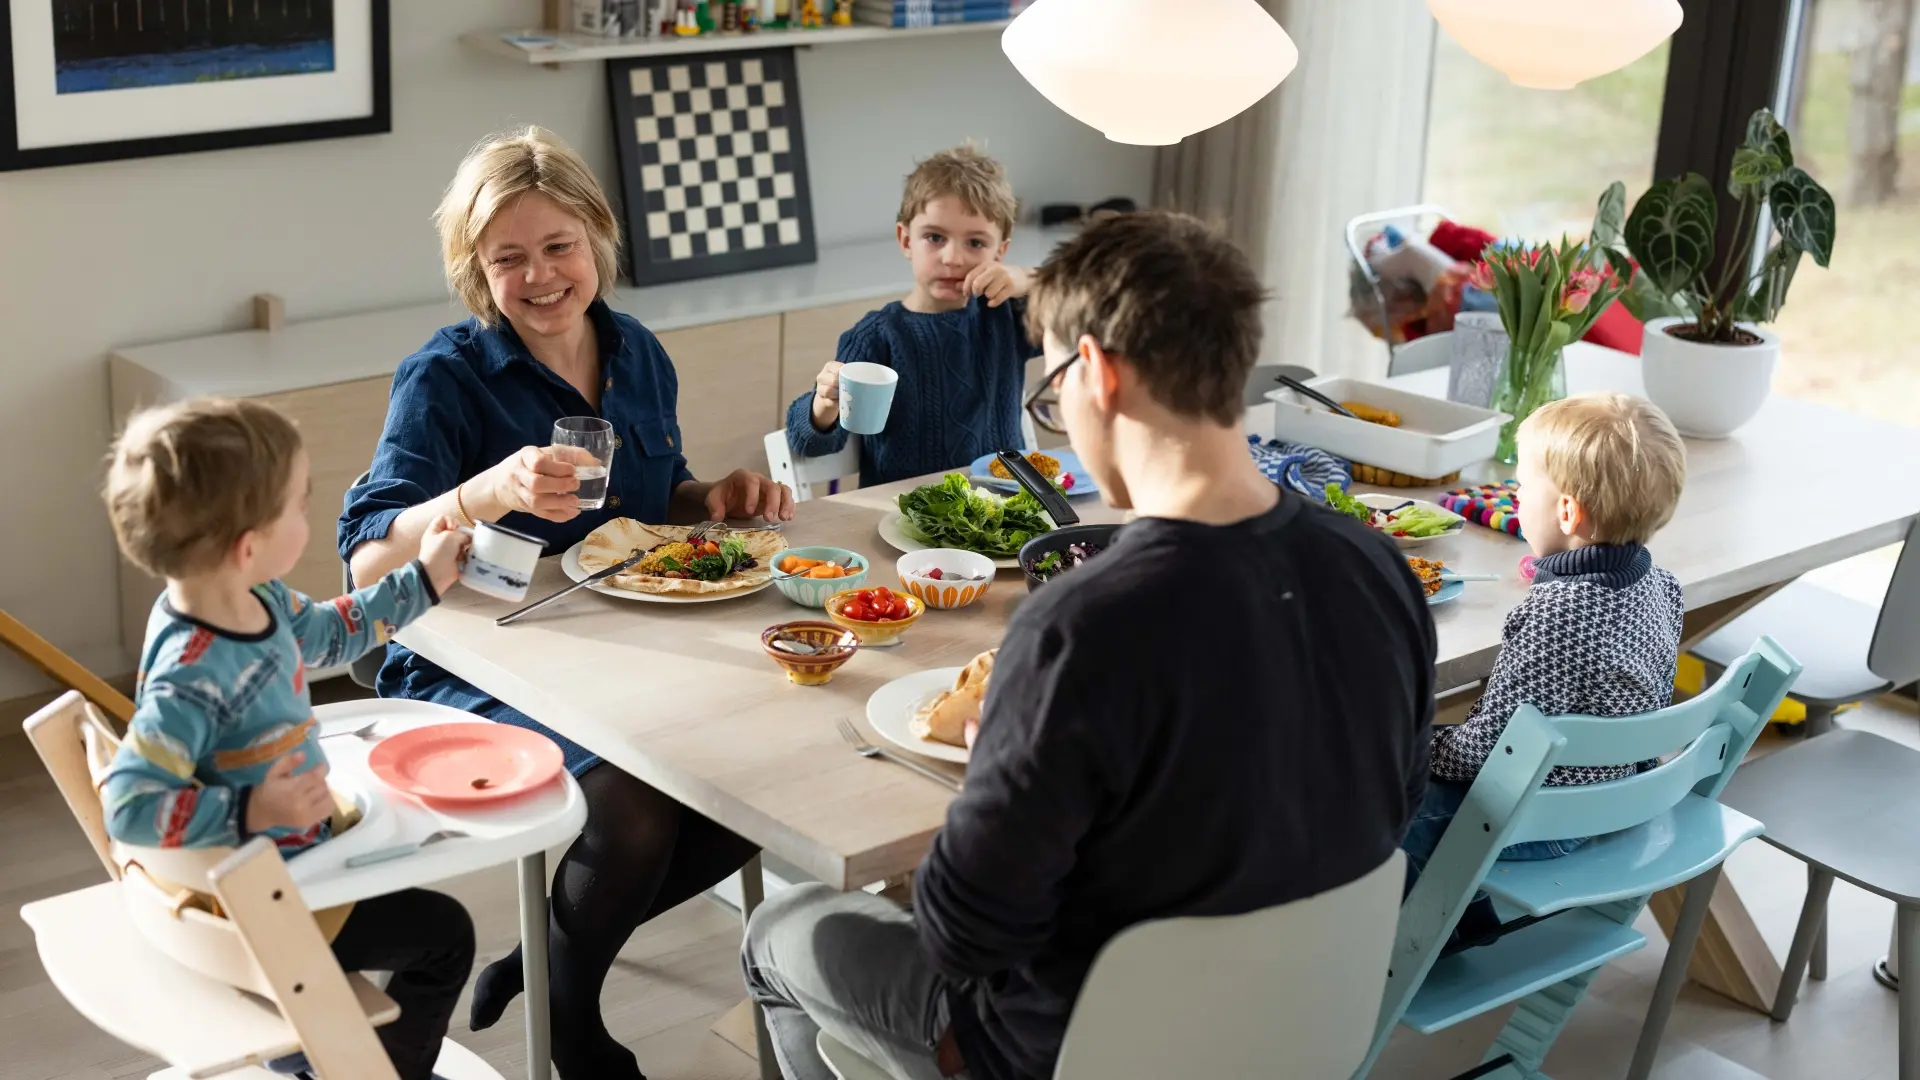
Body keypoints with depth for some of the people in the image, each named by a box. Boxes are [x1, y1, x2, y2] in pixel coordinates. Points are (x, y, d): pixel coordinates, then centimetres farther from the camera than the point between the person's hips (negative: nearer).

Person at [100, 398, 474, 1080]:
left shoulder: (253, 600, -9)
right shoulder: (193, 678, -37)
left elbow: (323, 633, 13)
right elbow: (129, 806, -36)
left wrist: (422, 581, 15)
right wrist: (252, 811, -41)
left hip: (292, 844, 10)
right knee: (441, 933, -1)